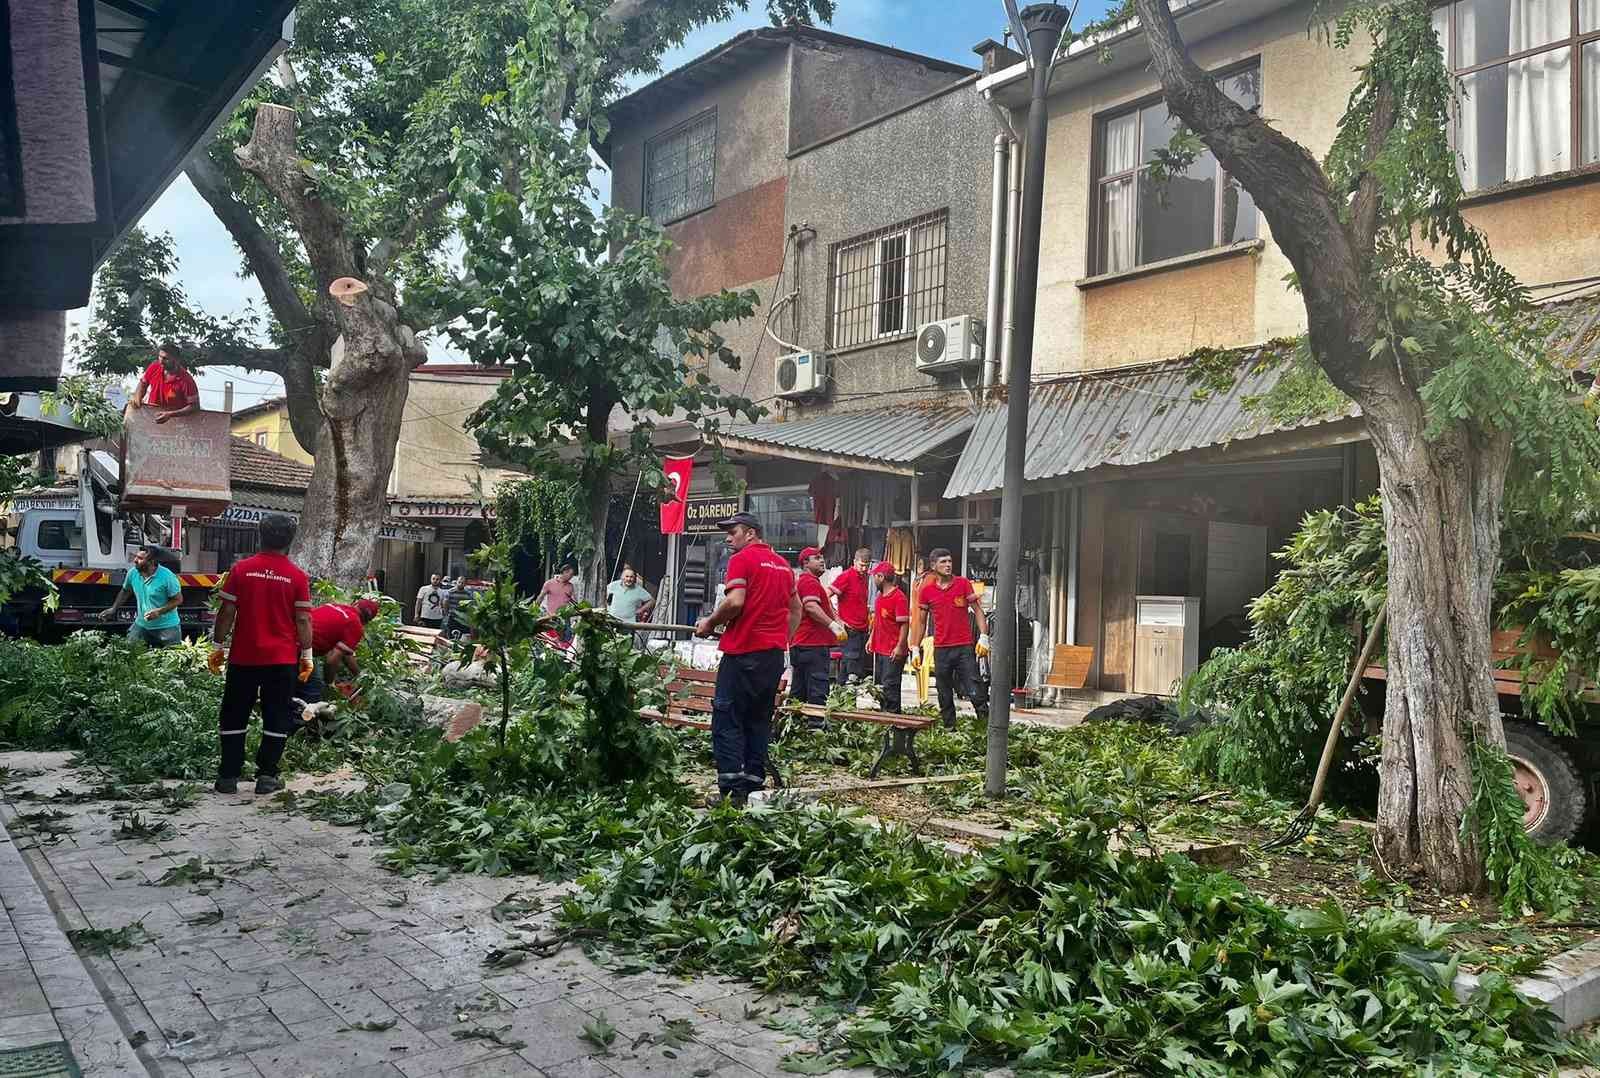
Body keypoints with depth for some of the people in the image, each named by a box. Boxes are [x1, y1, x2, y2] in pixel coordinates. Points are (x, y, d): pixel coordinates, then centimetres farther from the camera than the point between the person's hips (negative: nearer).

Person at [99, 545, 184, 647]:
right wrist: (113, 609, 11)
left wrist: (159, 611, -22)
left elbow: (178, 600, -12)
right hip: (142, 625, 5)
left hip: (167, 627, -4)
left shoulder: (167, 577, -20)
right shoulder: (133, 573, -4)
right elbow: (125, 591, 16)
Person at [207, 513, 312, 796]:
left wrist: (217, 646, 7)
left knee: (234, 716, 11)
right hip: (282, 659, -1)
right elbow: (303, 619, -5)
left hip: (243, 656, 1)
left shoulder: (241, 570, -4)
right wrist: (307, 655, 3)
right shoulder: (298, 576, -5)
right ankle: (267, 776, 7)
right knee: (277, 718, 8)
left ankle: (228, 777, 12)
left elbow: (227, 612, -2)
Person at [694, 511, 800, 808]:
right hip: (775, 653, 7)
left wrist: (709, 623, -4)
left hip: (744, 651, -7)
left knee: (727, 719, -2)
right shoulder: (782, 564, 16)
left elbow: (735, 602, -18)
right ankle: (752, 786, 11)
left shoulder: (742, 559, -6)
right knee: (759, 720, 11)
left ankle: (730, 789, -7)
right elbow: (796, 610, 22)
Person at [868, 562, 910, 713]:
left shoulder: (899, 597, -15)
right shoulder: (880, 596, 13)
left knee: (890, 687, -7)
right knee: (879, 685, 15)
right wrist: (872, 638, 19)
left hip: (894, 652, -9)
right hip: (879, 649, 9)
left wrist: (900, 646, -21)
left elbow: (905, 624, -17)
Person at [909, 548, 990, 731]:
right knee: (944, 696, 8)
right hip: (941, 649, 2)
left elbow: (978, 610, 3)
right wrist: (915, 649, 9)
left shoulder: (963, 584, 1)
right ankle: (949, 728, 18)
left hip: (965, 647, -2)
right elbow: (920, 621, 12)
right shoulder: (926, 591, 5)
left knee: (975, 692, -7)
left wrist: (984, 637, -8)